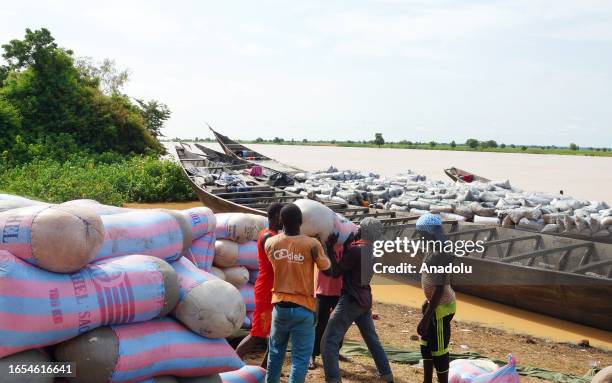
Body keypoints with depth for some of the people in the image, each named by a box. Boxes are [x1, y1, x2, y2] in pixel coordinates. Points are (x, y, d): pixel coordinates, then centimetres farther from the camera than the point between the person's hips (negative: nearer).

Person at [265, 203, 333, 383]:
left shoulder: (270, 243, -4)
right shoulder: (312, 244, -14)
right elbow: (325, 266, 4)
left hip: (280, 306, 4)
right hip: (303, 309, -4)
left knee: (275, 351, 21)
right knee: (301, 357, 4)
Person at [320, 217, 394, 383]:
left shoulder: (356, 249, -18)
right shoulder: (371, 250, 9)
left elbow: (335, 271, -10)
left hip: (351, 300, -9)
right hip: (364, 300, 9)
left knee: (329, 342, -6)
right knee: (373, 340, 20)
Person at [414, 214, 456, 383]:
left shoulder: (438, 255, -26)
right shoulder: (440, 248, 5)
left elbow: (439, 289, -27)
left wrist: (425, 319, -24)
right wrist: (428, 302, 25)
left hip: (441, 307, -10)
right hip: (436, 303, 10)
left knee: (438, 349, 1)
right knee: (426, 343, 20)